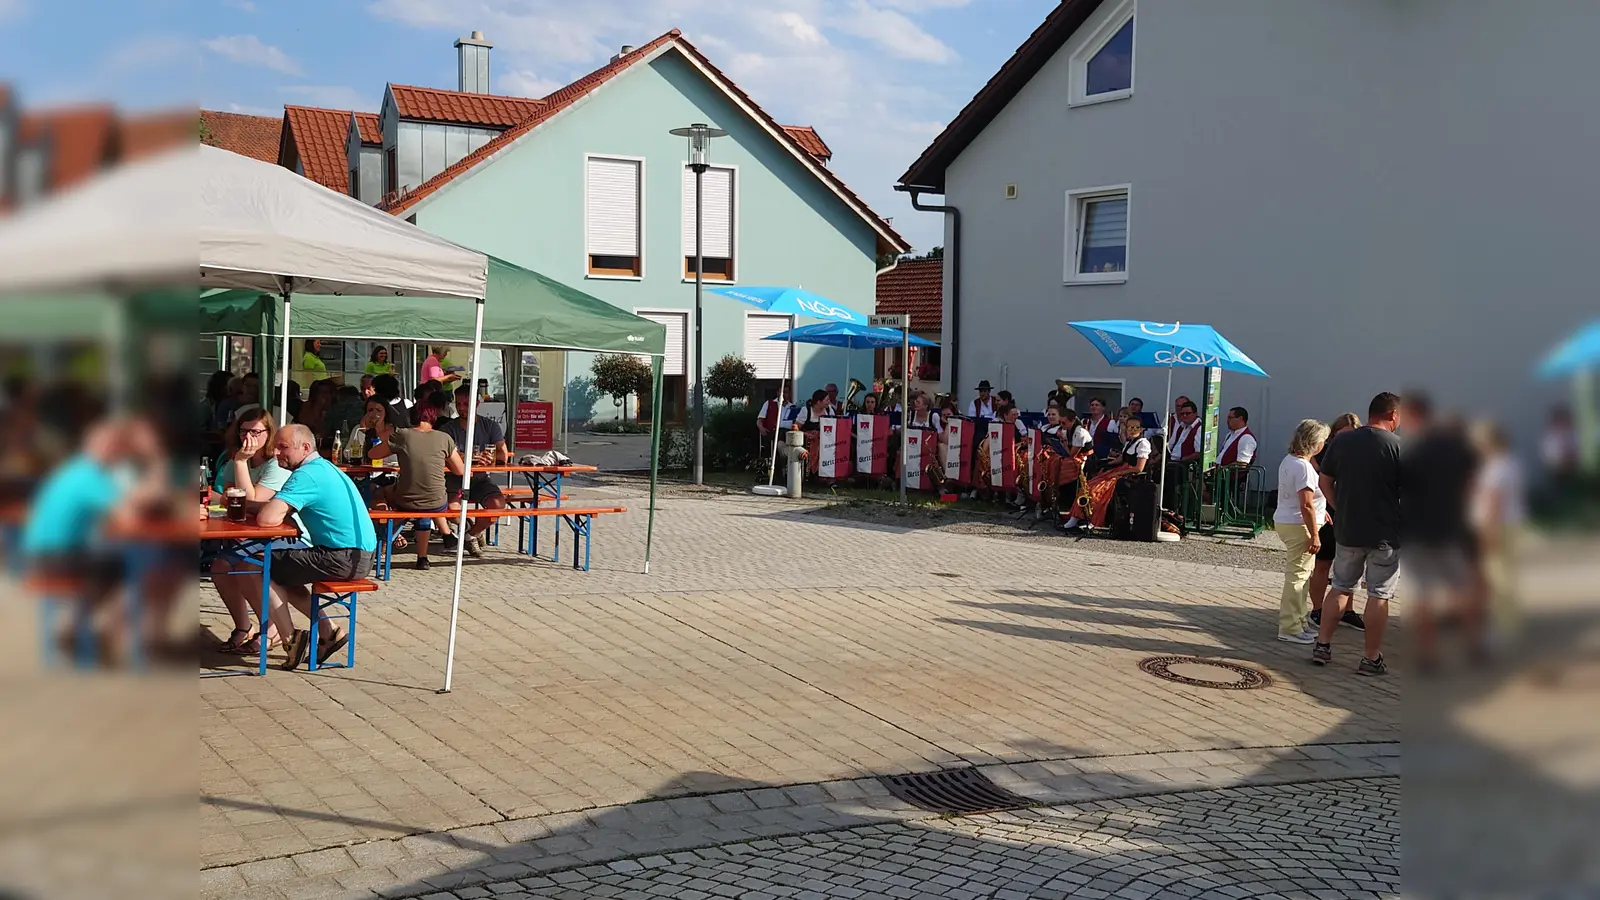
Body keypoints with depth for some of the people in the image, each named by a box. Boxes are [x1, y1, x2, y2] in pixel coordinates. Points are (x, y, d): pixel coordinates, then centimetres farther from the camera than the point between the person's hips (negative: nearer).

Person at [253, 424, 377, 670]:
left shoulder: (306, 475, -15)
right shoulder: (323, 467, 15)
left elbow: (267, 518, -24)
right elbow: (280, 507, 21)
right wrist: (244, 504, 5)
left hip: (343, 560, -10)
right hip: (359, 557, 10)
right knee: (280, 574, 25)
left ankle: (290, 638, 9)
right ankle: (328, 632, 23)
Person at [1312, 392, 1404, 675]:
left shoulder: (1342, 441, 2)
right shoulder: (1398, 446, -11)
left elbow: (1324, 481, 7)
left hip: (1347, 531, 4)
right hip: (1385, 534, -4)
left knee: (1340, 587, 16)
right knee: (1379, 594, 4)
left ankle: (1322, 645, 16)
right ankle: (1371, 658, 9)